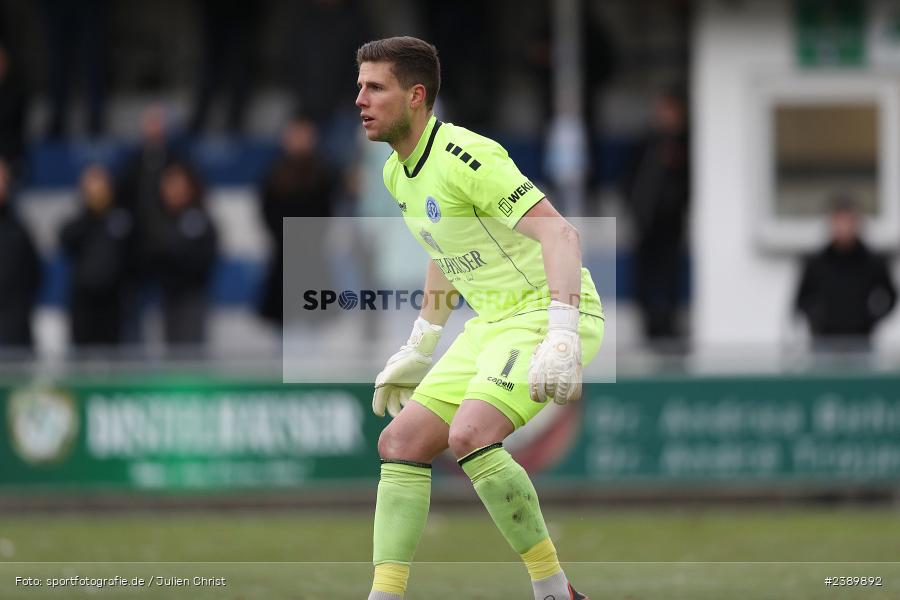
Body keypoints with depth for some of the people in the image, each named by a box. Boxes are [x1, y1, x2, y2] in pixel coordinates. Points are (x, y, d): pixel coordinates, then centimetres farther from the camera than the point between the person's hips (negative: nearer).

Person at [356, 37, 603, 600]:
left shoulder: (465, 156, -20)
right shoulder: (398, 173, 10)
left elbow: (559, 234, -27)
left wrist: (561, 337, -37)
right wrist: (418, 349, 27)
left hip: (546, 312, -10)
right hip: (492, 323, 10)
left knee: (471, 434, -28)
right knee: (402, 442, 2)